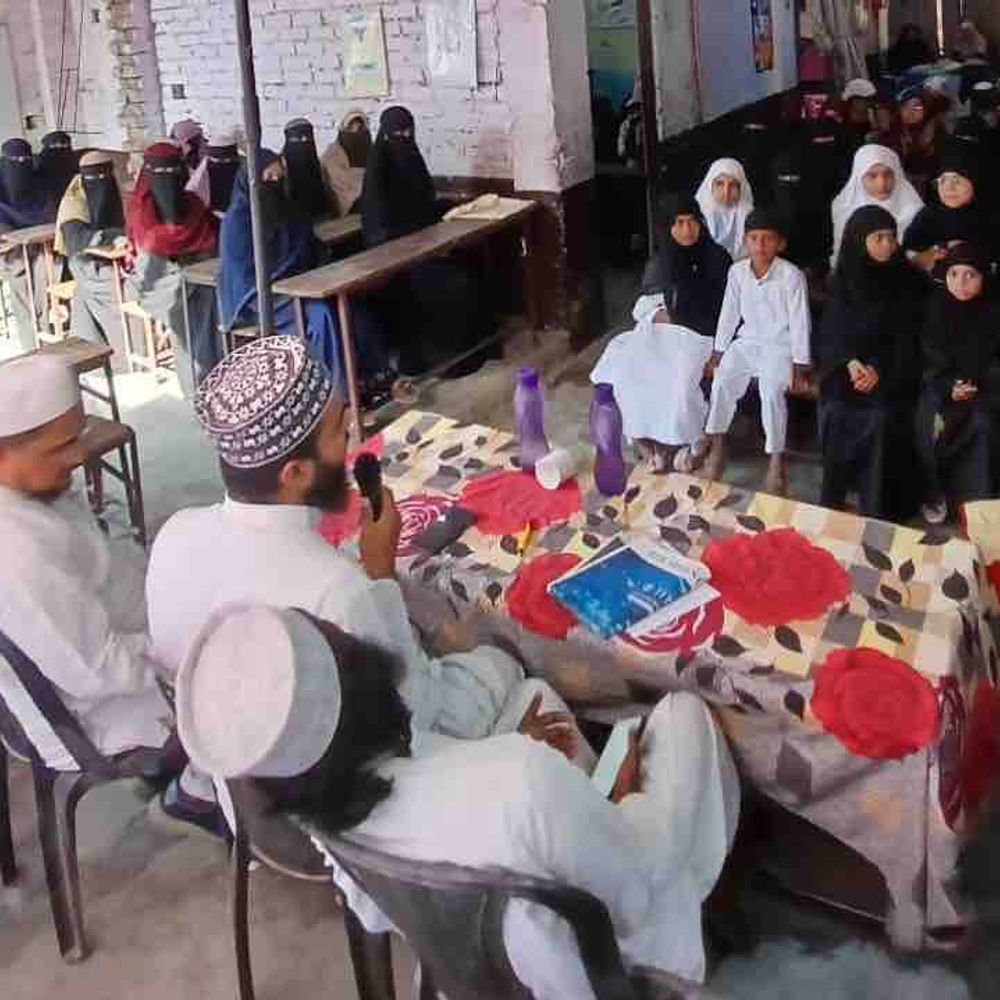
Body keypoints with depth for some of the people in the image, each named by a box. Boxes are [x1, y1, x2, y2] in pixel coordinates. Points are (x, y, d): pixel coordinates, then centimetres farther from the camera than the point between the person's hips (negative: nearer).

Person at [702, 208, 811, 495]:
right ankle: (717, 447, -6)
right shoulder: (737, 271, -1)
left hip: (780, 345, -4)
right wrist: (718, 351, 7)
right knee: (722, 381, -19)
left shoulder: (792, 276, -14)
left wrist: (800, 364, -14)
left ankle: (776, 459, -18)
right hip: (748, 341, 5)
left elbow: (800, 321, -12)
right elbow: (729, 313, 7)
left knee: (771, 390, -28)